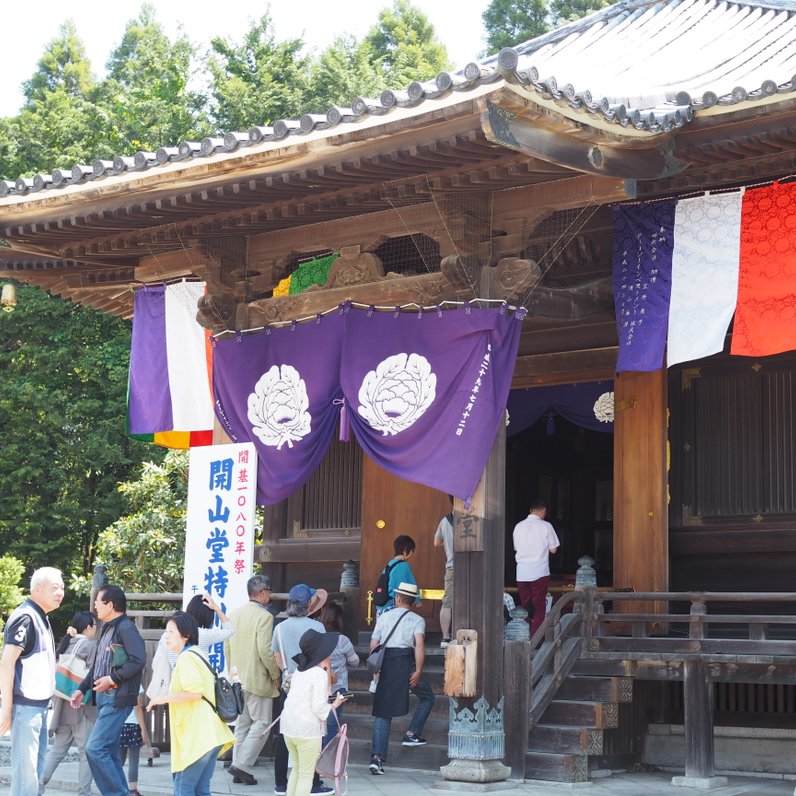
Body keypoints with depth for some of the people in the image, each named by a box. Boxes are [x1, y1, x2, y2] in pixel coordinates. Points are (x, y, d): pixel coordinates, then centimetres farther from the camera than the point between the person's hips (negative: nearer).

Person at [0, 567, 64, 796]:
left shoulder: (41, 618, 15)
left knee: (36, 767, 13)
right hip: (25, 706, -10)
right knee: (25, 769, -8)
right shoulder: (25, 617, -14)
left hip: (39, 704, 10)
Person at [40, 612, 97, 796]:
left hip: (63, 703, 7)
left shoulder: (64, 645, 12)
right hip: (82, 704, -7)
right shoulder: (89, 645, -9)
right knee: (86, 751, 0)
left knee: (58, 749, 14)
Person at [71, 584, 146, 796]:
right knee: (109, 752, 10)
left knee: (95, 748, -15)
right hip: (104, 697, 10)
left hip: (118, 698, -10)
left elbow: (139, 660, -22)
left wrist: (112, 679, -19)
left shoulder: (126, 628, -12)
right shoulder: (108, 629, 17)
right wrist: (82, 689, 20)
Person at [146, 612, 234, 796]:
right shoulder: (198, 654, 19)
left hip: (197, 736, -10)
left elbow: (195, 691, -22)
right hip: (209, 735, 10)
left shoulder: (186, 658, -11)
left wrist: (164, 698, -12)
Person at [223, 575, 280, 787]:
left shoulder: (234, 614, 8)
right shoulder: (264, 617, -14)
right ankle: (242, 765, -7)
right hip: (258, 680, -7)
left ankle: (239, 770, 14)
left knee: (241, 725, 13)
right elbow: (265, 650, -20)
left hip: (237, 679, 8)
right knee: (261, 723, 0)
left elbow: (227, 647, 12)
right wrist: (275, 675, -8)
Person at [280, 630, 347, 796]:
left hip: (288, 726, 7)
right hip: (307, 730, -7)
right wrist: (333, 706, 0)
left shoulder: (299, 670, 10)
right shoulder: (320, 674, -14)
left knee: (297, 769, 21)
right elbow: (318, 707, -19)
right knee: (306, 774, 2)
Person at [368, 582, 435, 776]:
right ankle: (412, 734, 9)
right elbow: (419, 645, -12)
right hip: (405, 663, -3)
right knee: (427, 697, 20)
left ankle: (377, 756, -4)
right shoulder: (417, 620, 5)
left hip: (384, 663, 3)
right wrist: (418, 671, -13)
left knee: (382, 712, 5)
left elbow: (373, 645, 9)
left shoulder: (384, 617, 14)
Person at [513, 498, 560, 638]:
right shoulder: (545, 526, -4)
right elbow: (553, 549, 0)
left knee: (525, 607, 11)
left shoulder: (519, 526, 7)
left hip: (521, 573, 3)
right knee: (539, 608, 3)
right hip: (540, 572, -3)